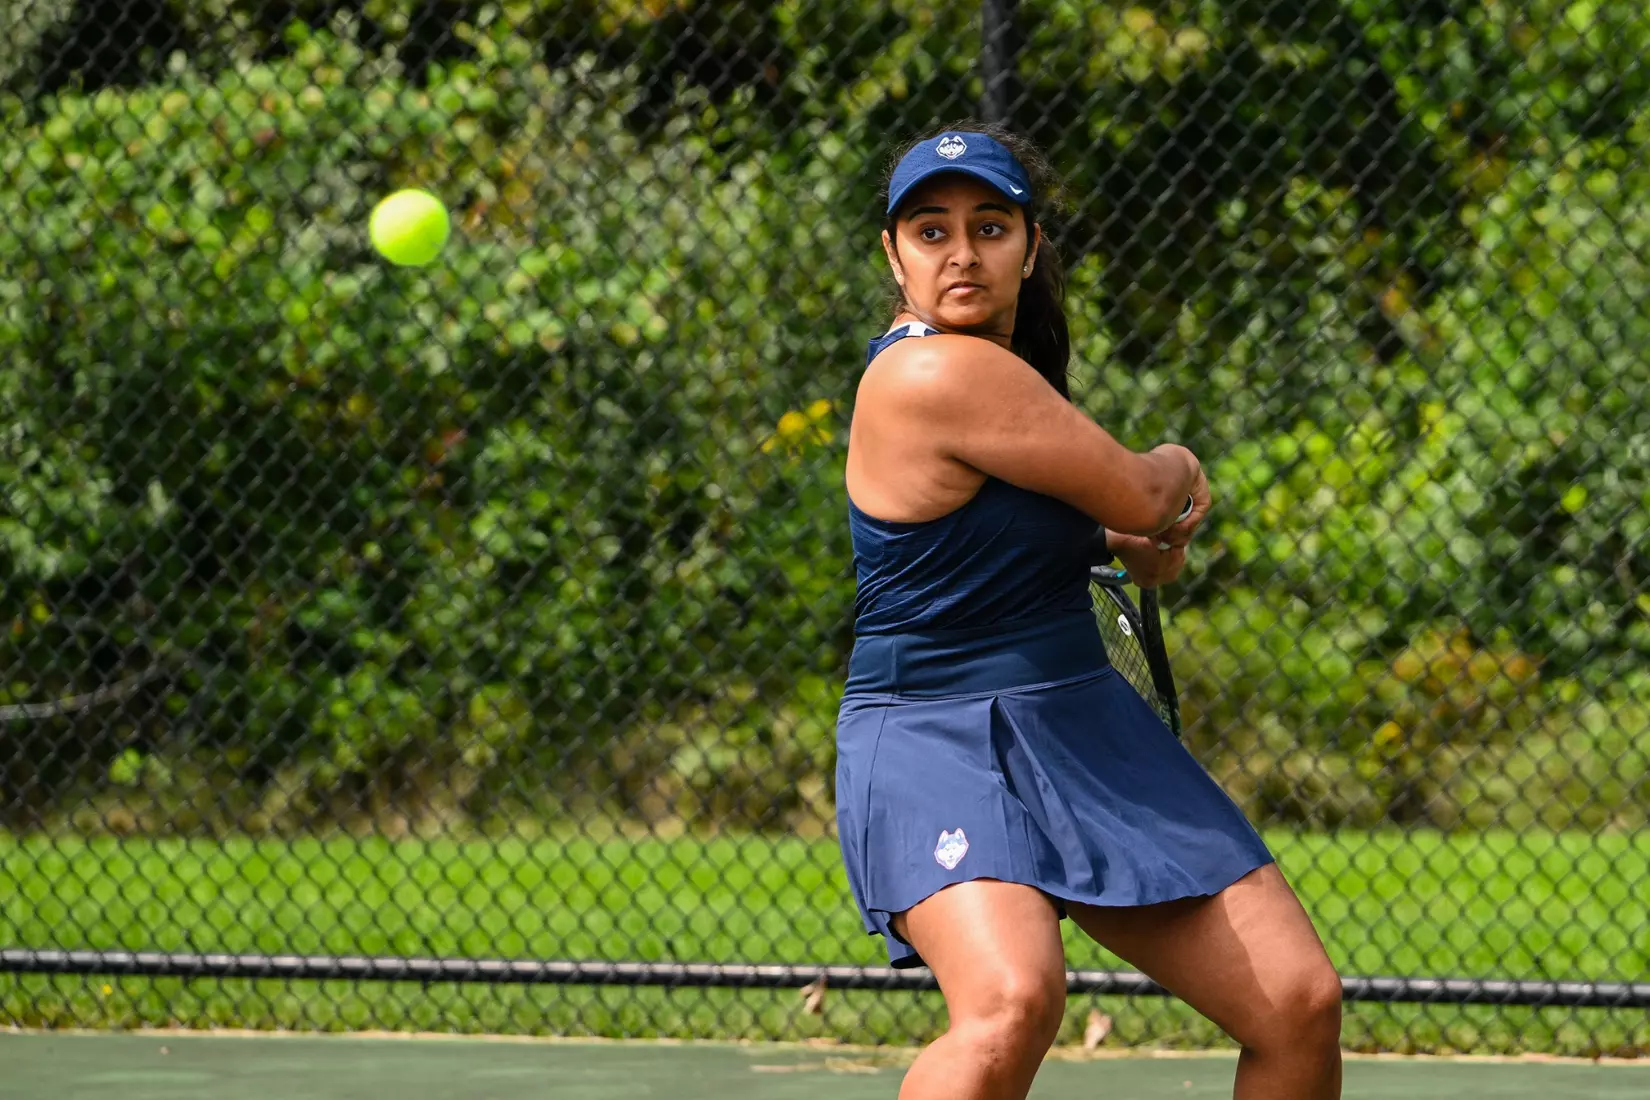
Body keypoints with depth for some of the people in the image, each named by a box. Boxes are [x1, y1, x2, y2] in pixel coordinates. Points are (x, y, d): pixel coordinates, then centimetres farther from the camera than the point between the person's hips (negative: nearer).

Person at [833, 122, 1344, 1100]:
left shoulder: (1002, 360, 11)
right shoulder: (940, 374, -20)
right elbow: (1138, 494, -14)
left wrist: (1146, 534, 10)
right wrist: (1177, 468, 10)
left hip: (1085, 730, 9)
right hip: (938, 748, -9)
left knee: (1302, 1004, 1)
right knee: (1017, 1000, -37)